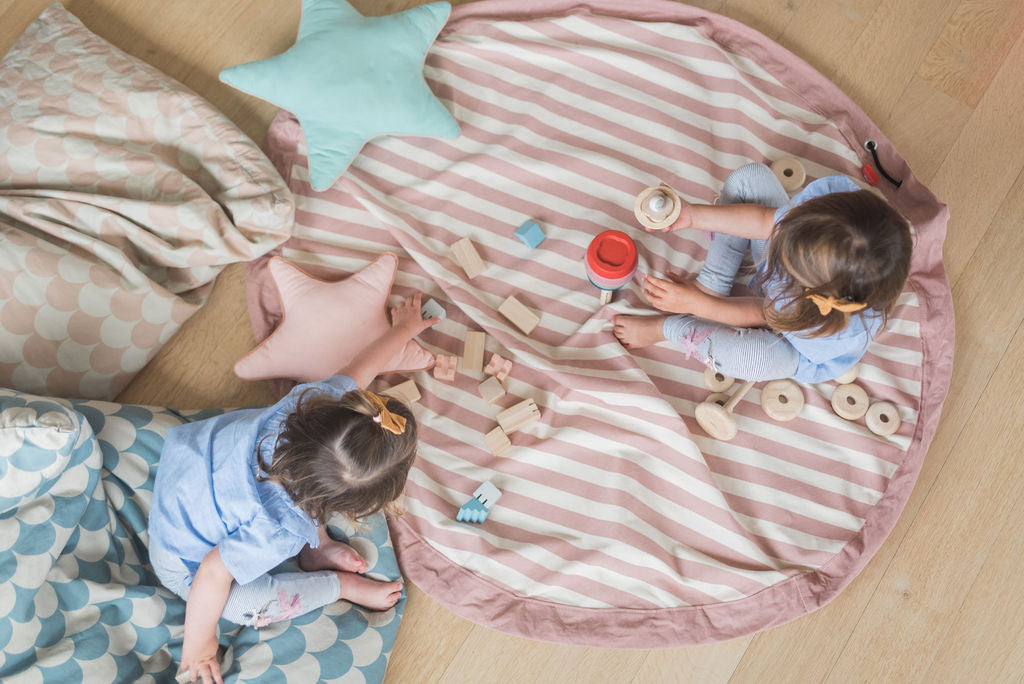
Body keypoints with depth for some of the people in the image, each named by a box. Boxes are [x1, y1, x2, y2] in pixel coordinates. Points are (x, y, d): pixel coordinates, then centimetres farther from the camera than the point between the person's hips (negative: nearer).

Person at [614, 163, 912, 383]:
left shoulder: (845, 325, -46)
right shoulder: (833, 191, -40)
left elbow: (763, 315, -28)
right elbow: (766, 221, -20)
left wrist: (695, 304, -27)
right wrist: (692, 216, -24)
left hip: (802, 352, -5)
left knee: (757, 355, -41)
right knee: (749, 175, -10)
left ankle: (668, 328, -6)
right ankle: (712, 286, 3)